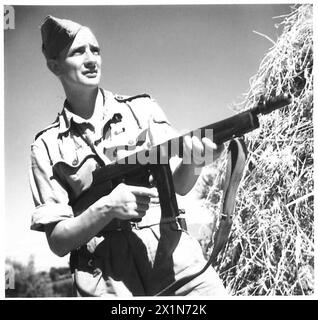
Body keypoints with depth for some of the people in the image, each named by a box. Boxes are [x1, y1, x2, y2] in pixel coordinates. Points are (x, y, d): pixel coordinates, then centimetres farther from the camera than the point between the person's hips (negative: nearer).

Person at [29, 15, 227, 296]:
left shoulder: (143, 108, 8)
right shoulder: (47, 146, 4)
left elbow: (179, 185, 3)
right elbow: (57, 241, 1)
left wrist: (195, 160, -18)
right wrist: (107, 207, -16)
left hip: (174, 259, 1)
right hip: (105, 281, -1)